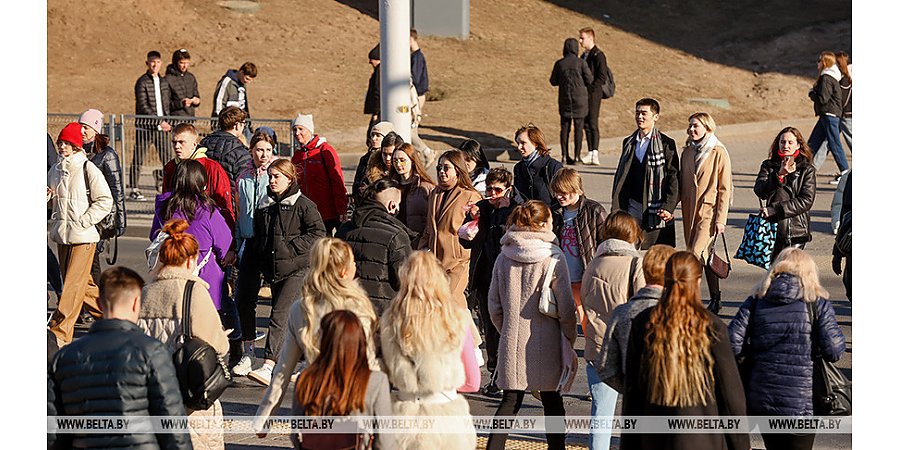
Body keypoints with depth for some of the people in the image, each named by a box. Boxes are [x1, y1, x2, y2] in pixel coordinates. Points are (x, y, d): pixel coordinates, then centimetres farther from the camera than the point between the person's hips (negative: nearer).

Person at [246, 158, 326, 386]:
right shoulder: (263, 206, 14)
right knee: (288, 319, 12)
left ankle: (268, 367, -25)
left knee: (279, 316, -17)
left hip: (298, 269, -7)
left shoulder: (303, 205, -5)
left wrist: (291, 246, -14)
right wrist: (257, 255, 10)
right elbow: (256, 235, 25)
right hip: (272, 270, 7)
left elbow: (317, 232, -10)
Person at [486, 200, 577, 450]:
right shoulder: (553, 259, -11)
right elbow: (566, 307, -8)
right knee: (552, 401, 11)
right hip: (546, 343, -3)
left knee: (511, 400, 11)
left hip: (512, 342, 3)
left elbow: (494, 304, 6)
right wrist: (569, 338, 5)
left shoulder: (504, 258, 1)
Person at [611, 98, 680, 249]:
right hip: (632, 209, 4)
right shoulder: (629, 143, 14)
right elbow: (620, 176, 18)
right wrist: (616, 207, 11)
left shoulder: (666, 144, -2)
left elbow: (673, 177, -6)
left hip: (656, 212, -4)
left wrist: (668, 207, -16)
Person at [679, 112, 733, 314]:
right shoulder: (687, 152, 10)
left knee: (697, 254, -16)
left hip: (709, 210, -6)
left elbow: (725, 189, -8)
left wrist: (721, 218, -11)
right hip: (690, 210, 6)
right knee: (704, 255, 10)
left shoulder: (719, 153, -7)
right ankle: (715, 299, 18)